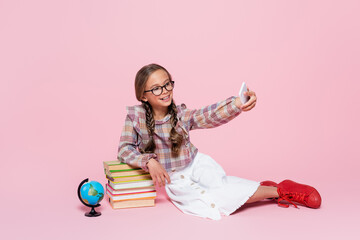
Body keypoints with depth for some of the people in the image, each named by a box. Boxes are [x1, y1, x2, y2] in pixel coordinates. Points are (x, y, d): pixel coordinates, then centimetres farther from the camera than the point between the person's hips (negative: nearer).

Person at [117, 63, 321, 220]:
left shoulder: (181, 114, -13)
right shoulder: (136, 116, -14)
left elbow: (210, 115, -29)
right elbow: (125, 149, -10)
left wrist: (237, 105, -49)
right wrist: (150, 162, -28)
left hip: (196, 163, 1)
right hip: (174, 179, -1)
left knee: (219, 183, -31)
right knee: (209, 200, -24)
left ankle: (266, 188, -9)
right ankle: (279, 191, -18)